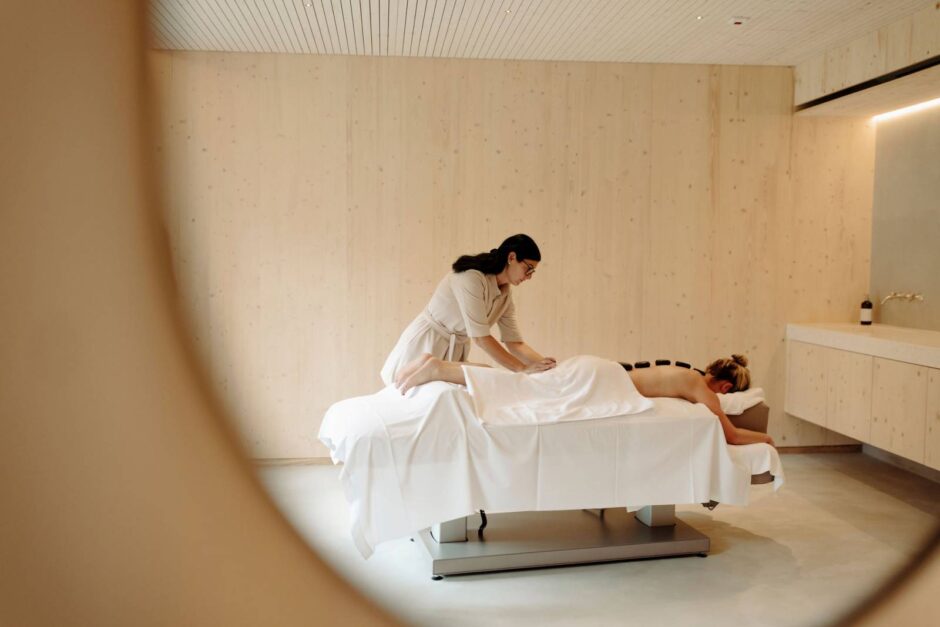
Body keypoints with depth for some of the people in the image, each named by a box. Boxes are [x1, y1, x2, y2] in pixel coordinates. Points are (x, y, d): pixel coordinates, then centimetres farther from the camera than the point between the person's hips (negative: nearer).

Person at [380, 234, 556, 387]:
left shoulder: (505, 293, 1)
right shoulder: (472, 278, -24)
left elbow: (514, 342, -1)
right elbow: (480, 337, -28)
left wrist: (543, 364, -15)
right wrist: (523, 368, -30)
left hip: (455, 353, 7)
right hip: (424, 347, -7)